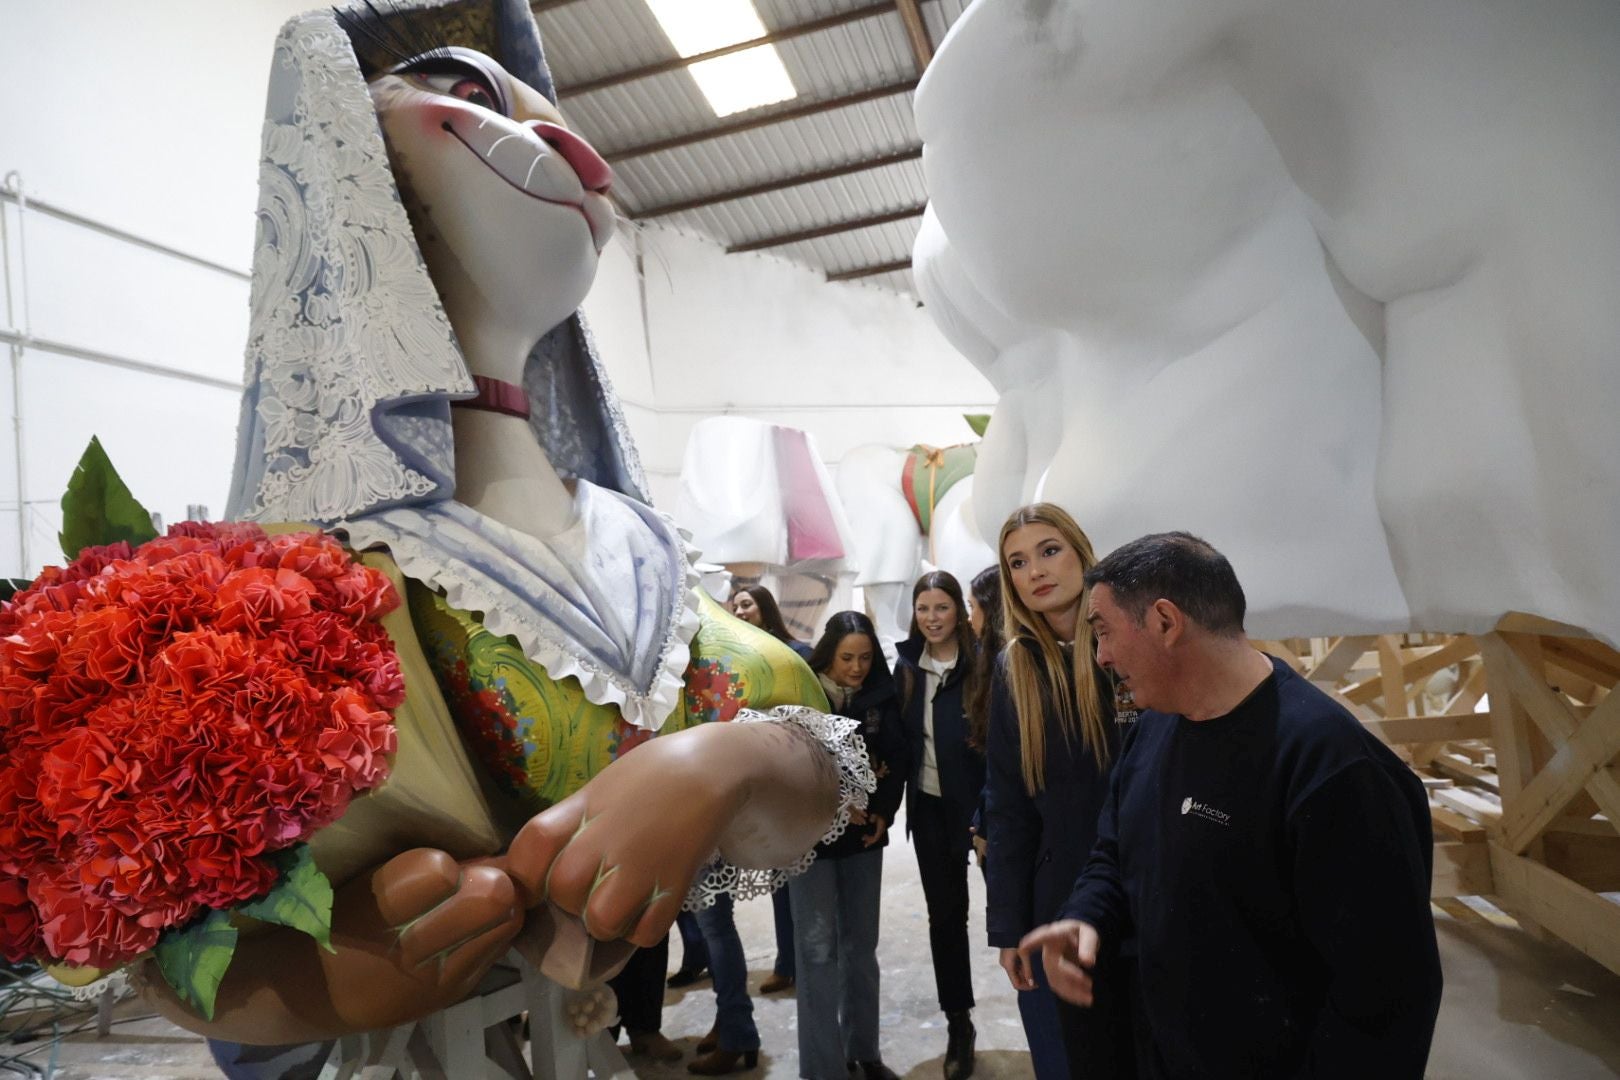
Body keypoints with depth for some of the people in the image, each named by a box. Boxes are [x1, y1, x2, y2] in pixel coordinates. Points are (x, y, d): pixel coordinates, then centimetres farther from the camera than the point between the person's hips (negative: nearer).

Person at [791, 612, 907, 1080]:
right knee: (818, 949, -1)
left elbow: (896, 756, 1)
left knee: (861, 943, 14)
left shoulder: (881, 695, -1)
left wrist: (884, 811, -10)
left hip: (864, 833, 4)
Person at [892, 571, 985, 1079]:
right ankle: (958, 1024, 27)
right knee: (943, 914, 12)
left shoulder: (979, 662, -10)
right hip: (928, 806, 4)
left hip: (974, 804, -4)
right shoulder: (907, 665, 4)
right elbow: (900, 738, 9)